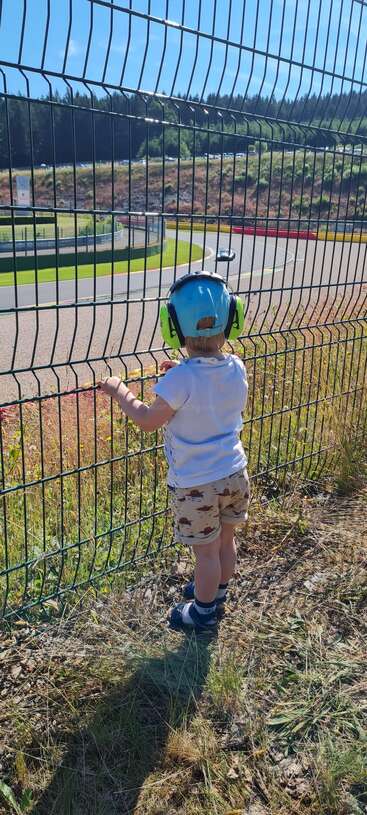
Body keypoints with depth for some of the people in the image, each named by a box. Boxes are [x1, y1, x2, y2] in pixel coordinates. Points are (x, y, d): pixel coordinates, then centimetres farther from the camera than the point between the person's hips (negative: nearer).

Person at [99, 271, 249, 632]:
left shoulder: (181, 379, -26)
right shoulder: (236, 368, -7)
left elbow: (147, 420, -14)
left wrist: (119, 391, -1)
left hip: (196, 484, -6)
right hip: (234, 474, 6)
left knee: (206, 552, 12)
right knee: (225, 541, 24)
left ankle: (204, 612, 34)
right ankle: (217, 592, 48)